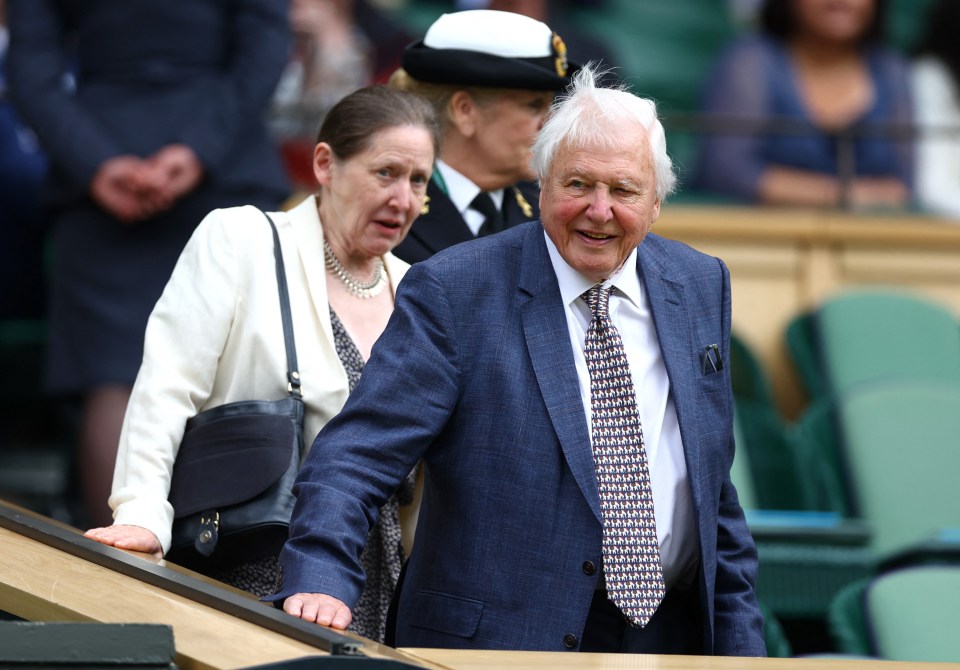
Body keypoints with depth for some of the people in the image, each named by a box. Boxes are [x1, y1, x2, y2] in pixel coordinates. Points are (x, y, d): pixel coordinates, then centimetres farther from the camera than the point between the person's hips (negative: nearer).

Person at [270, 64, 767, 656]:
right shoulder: (453, 291, -9)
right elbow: (359, 454, -17)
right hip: (498, 645, -4)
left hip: (668, 645, 4)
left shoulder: (701, 288, 8)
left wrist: (740, 640, 12)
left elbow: (715, 487, 14)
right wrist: (320, 581, -32)